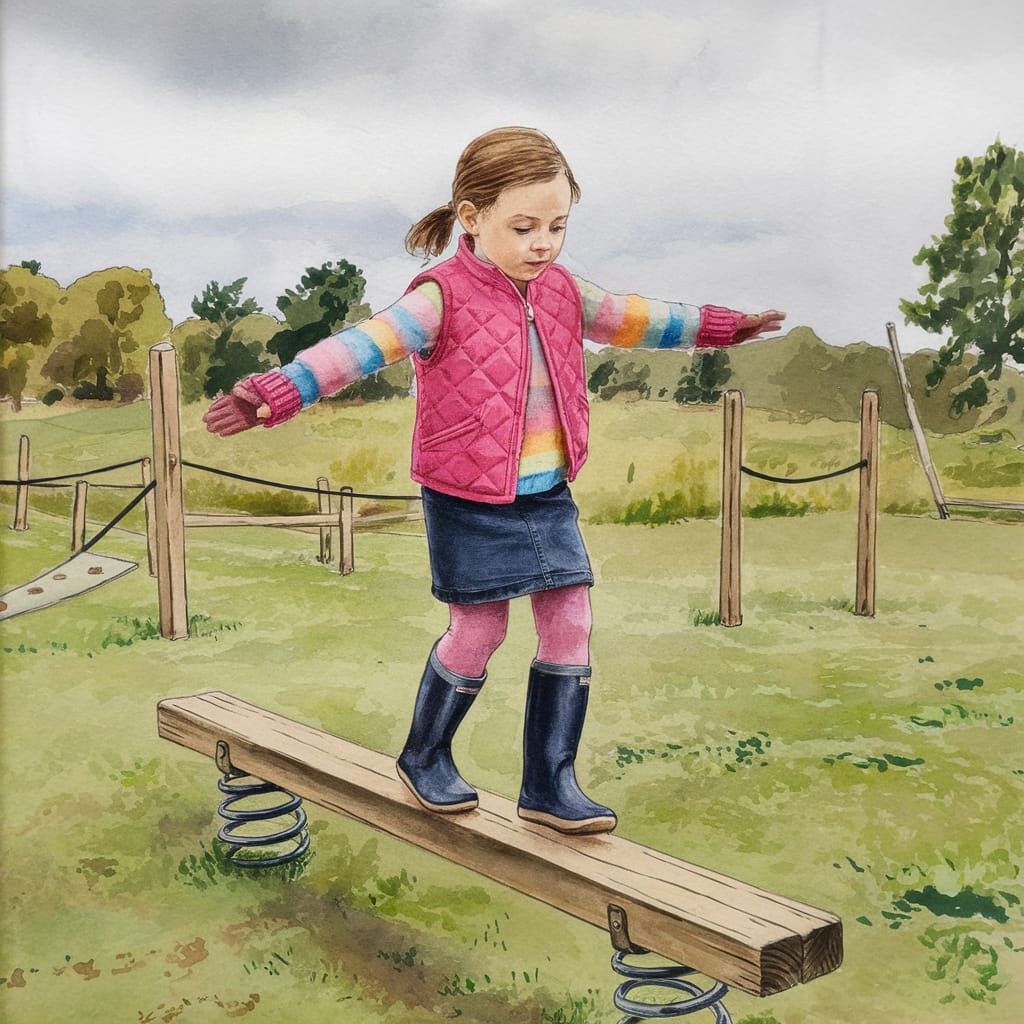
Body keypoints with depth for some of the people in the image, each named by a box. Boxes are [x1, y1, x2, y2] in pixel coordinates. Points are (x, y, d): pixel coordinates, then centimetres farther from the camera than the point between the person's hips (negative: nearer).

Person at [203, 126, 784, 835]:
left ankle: (550, 783, 15)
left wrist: (717, 326, 30)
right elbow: (365, 344, -28)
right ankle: (425, 757, 28)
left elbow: (632, 319, 21)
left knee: (570, 623, 3)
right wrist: (278, 392, -43)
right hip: (470, 503, -6)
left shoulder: (561, 292, 6)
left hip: (549, 495, 6)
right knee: (480, 630, 2)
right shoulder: (444, 298, -15)